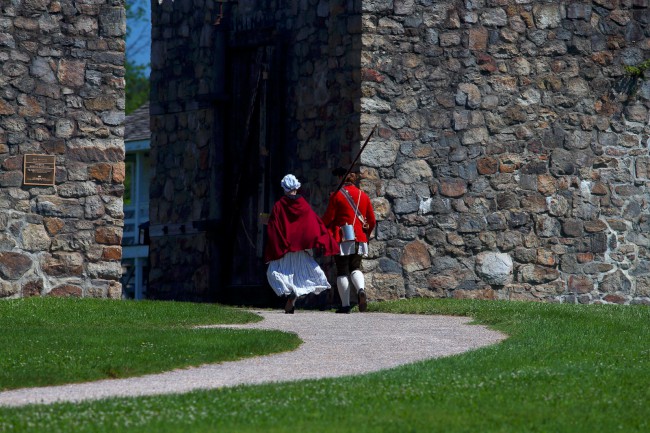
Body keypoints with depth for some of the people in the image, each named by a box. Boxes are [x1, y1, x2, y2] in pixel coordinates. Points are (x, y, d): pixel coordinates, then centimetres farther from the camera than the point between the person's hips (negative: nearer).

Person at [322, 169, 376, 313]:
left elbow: (328, 218, -7)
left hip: (341, 239, -4)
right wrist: (366, 235, 27)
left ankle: (345, 305, 0)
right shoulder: (363, 196, 8)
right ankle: (361, 289, -19)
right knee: (355, 268, 12)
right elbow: (372, 221, 10)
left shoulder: (336, 196, -6)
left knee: (342, 271, 3)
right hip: (359, 239, 4)